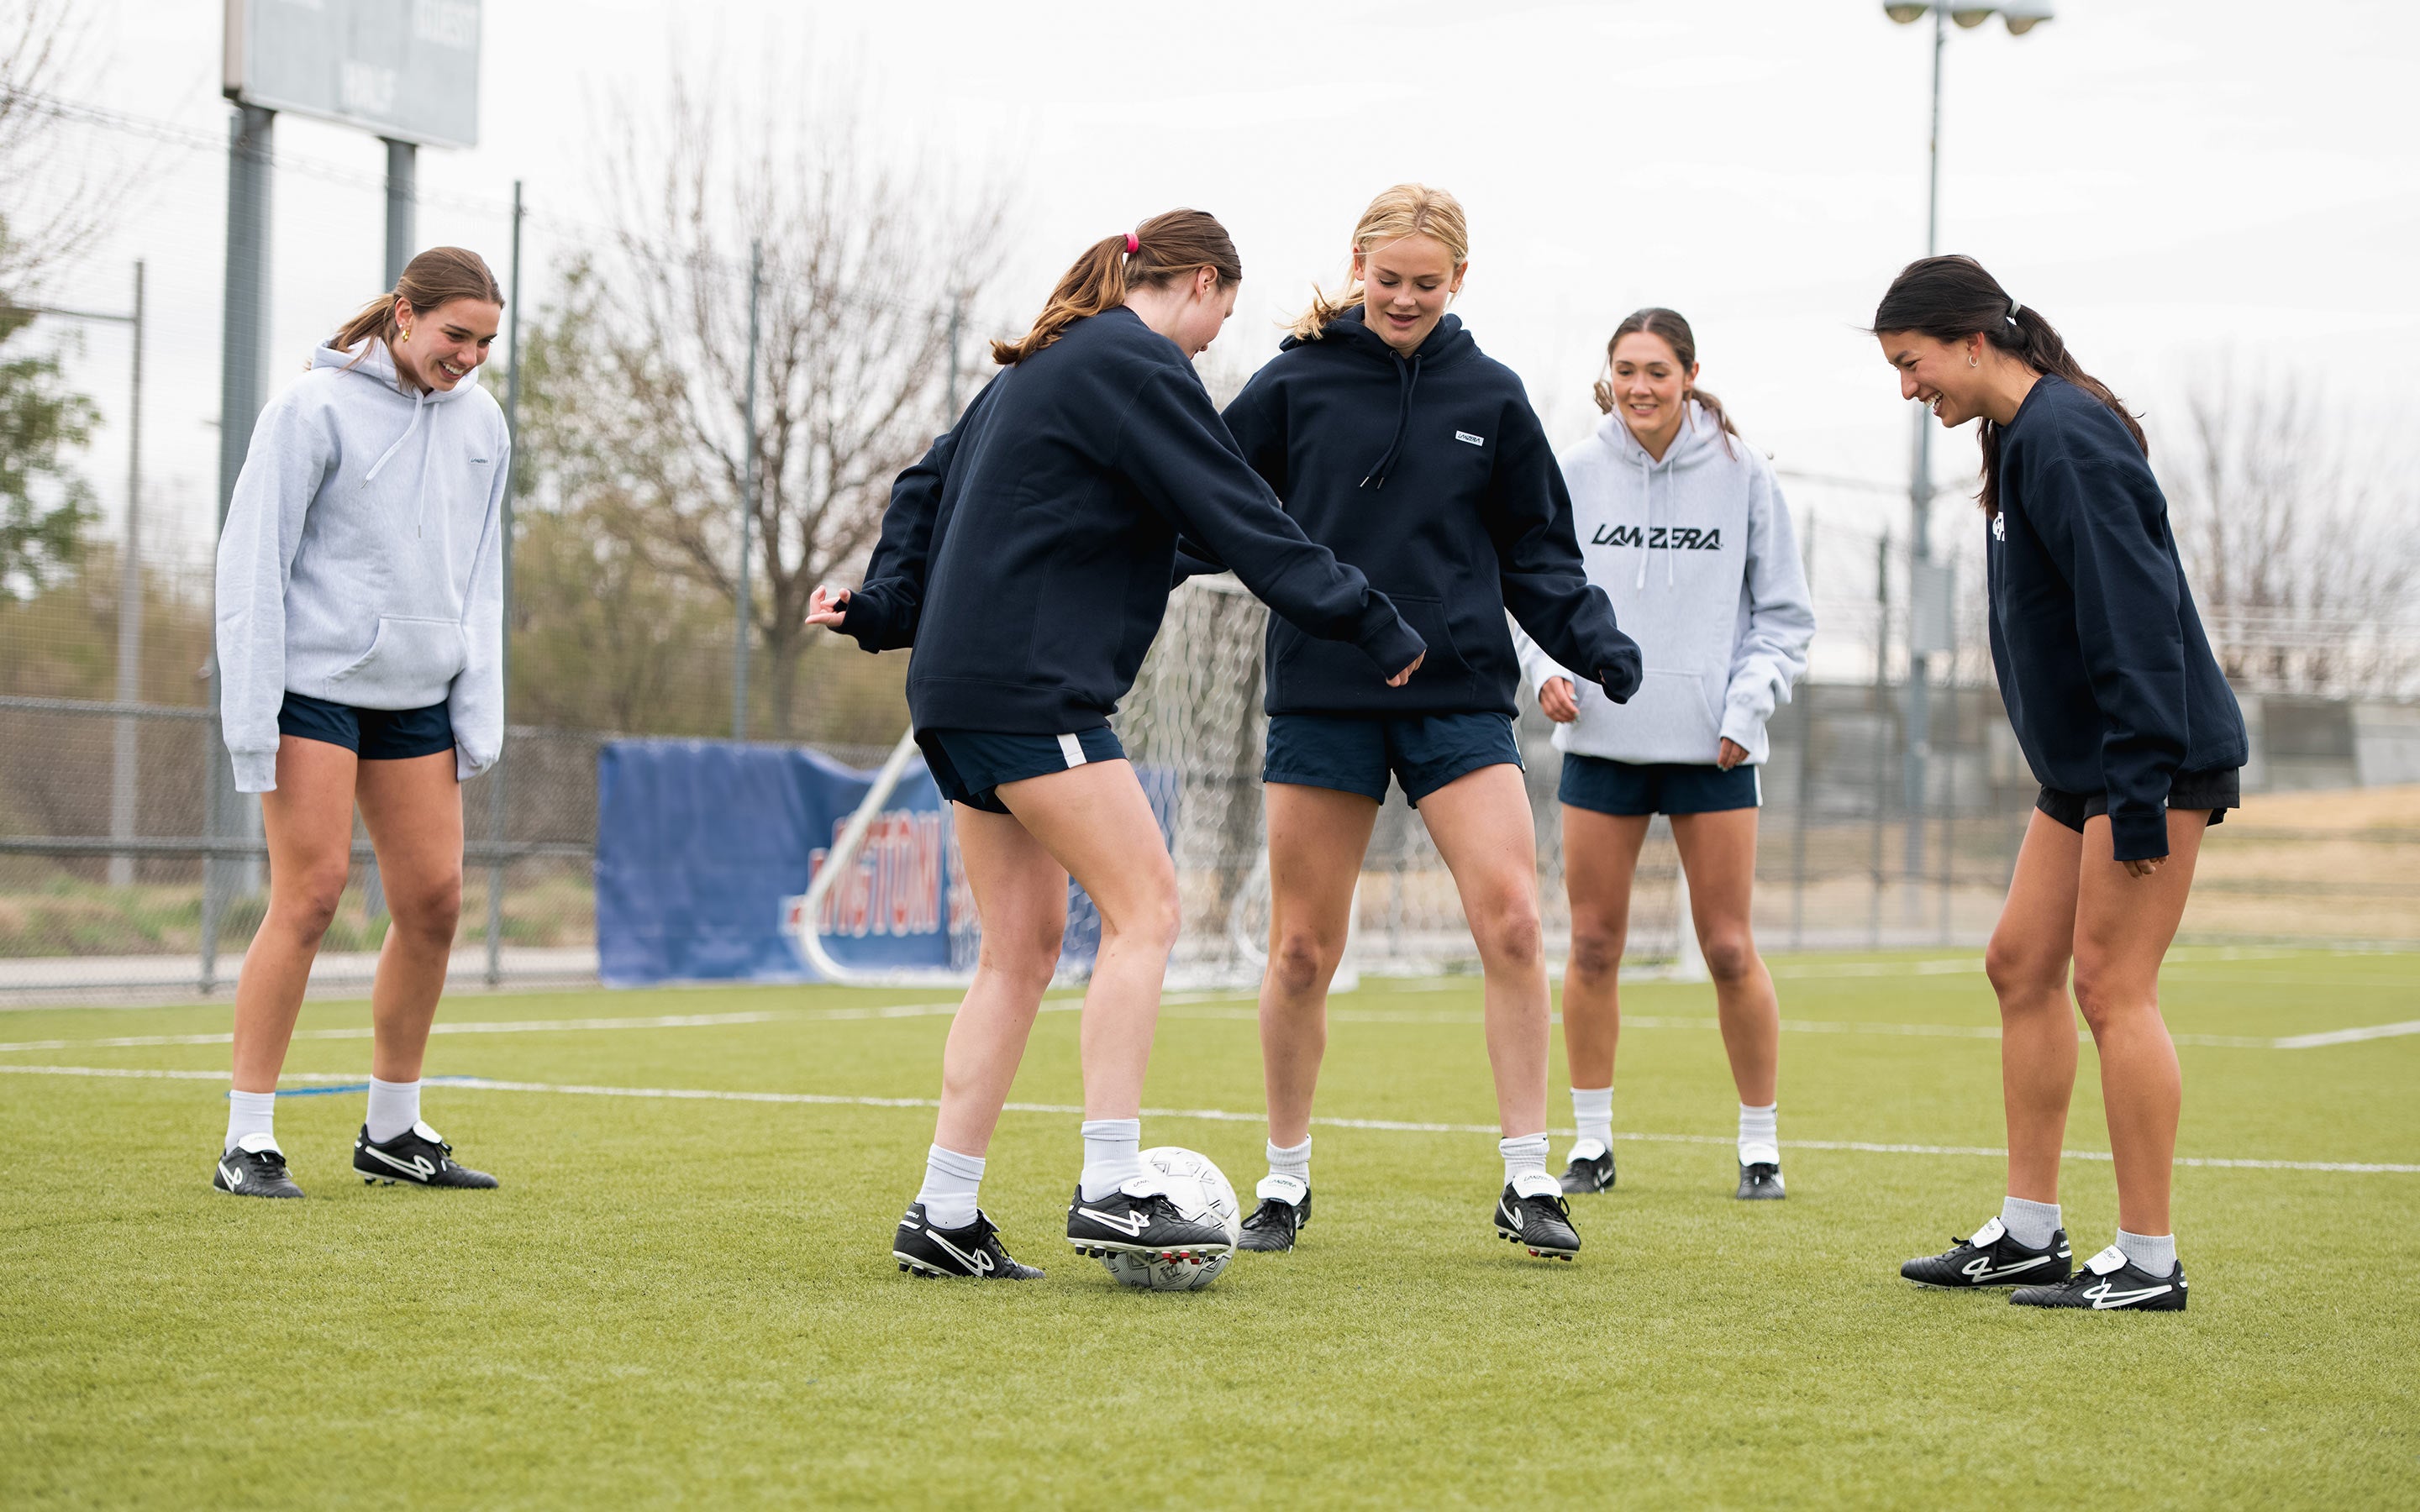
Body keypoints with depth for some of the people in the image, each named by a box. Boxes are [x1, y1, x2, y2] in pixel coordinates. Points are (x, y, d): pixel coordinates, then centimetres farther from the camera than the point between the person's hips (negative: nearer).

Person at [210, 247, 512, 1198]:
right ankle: (248, 1141, -4)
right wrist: (250, 715, -14)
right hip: (316, 683, -6)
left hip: (418, 696, 6)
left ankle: (392, 1133, 17)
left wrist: (479, 710, 9)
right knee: (310, 895, -11)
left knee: (434, 899, 3)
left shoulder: (481, 424, 9)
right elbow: (253, 559, -9)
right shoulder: (317, 408, -9)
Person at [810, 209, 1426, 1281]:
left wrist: (886, 604, 16)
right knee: (1145, 908, -9)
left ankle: (944, 1216, 8)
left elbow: (928, 485, 24)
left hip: (964, 688, 10)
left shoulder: (1045, 366, 22)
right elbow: (1242, 521, -12)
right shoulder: (1137, 365, -8)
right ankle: (1111, 1191, -12)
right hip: (1030, 685, -10)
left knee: (1022, 948, 9)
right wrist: (1376, 634, -8)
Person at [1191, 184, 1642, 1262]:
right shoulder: (1295, 383, 2)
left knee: (1511, 919, -14)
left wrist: (1592, 640, -4)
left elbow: (1535, 553, 11)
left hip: (1460, 697, 1)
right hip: (1320, 697, -1)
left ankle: (1528, 1181, -3)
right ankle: (1285, 1180, 20)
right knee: (1302, 950, 3)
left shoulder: (1489, 396, 7)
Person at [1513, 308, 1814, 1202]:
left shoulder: (1741, 475, 0)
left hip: (1710, 748, -1)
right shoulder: (1575, 474, 3)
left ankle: (1761, 1144, 11)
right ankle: (1592, 1143, 14)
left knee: (1729, 950, -1)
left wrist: (1748, 702, -7)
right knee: (1594, 946, 3)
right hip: (1600, 740, 1)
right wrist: (1545, 666, -7)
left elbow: (1785, 612, 5)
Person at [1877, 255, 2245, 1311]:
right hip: (2079, 762, 10)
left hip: (2157, 754, -10)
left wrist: (2140, 796, -25)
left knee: (2111, 984, -9)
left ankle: (2149, 1261, -3)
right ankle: (2029, 1233, 18)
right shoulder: (2020, 438, 14)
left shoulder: (2066, 439, -18)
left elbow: (2132, 618, -24)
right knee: (2021, 966, 11)